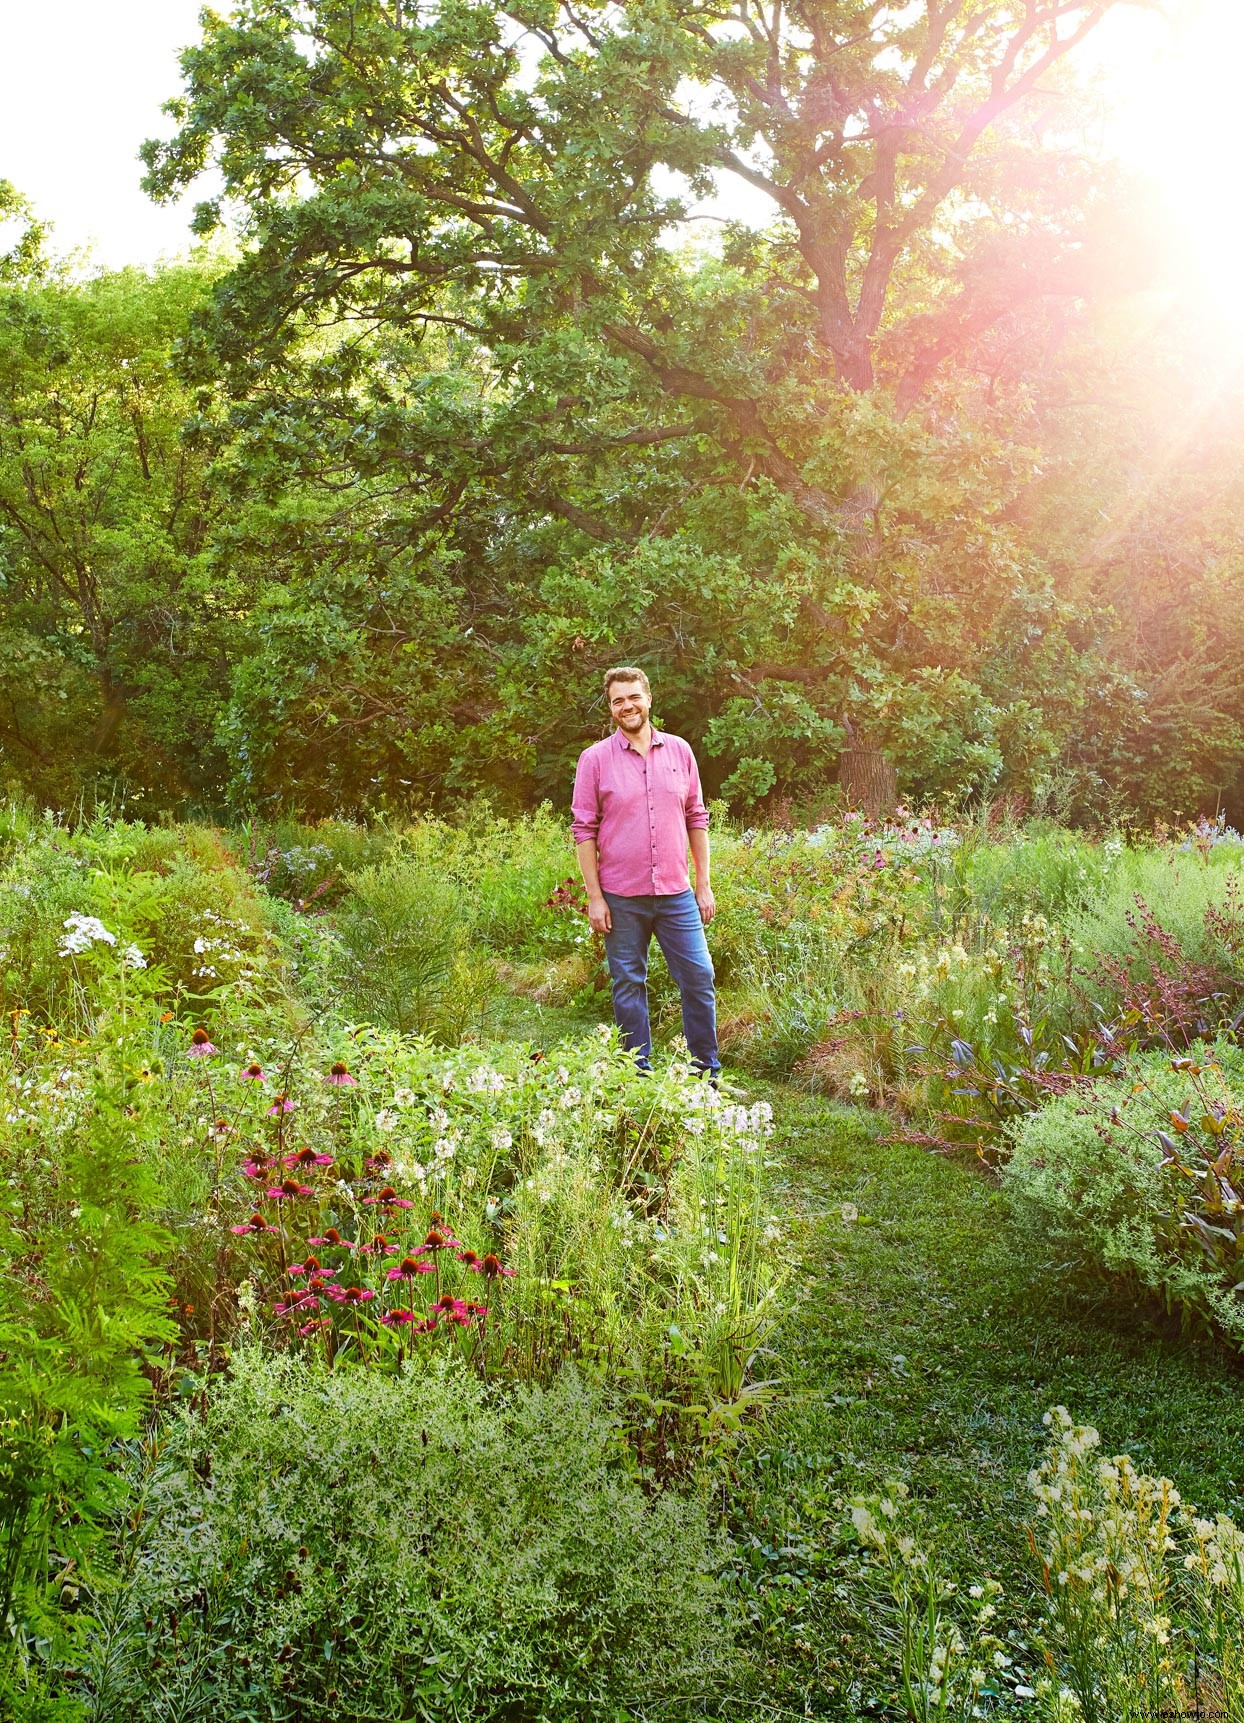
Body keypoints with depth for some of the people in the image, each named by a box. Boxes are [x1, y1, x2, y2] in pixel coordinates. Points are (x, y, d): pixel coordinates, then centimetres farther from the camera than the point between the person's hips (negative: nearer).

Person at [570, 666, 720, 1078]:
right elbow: (584, 830, -1)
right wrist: (595, 897, -6)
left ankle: (709, 1074, 14)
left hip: (676, 893, 2)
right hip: (621, 897, -2)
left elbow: (696, 819, 11)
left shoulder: (679, 751, 6)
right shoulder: (595, 759, -2)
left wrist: (704, 885, 7)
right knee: (628, 985, 7)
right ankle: (639, 1074, 18)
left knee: (699, 978, 2)